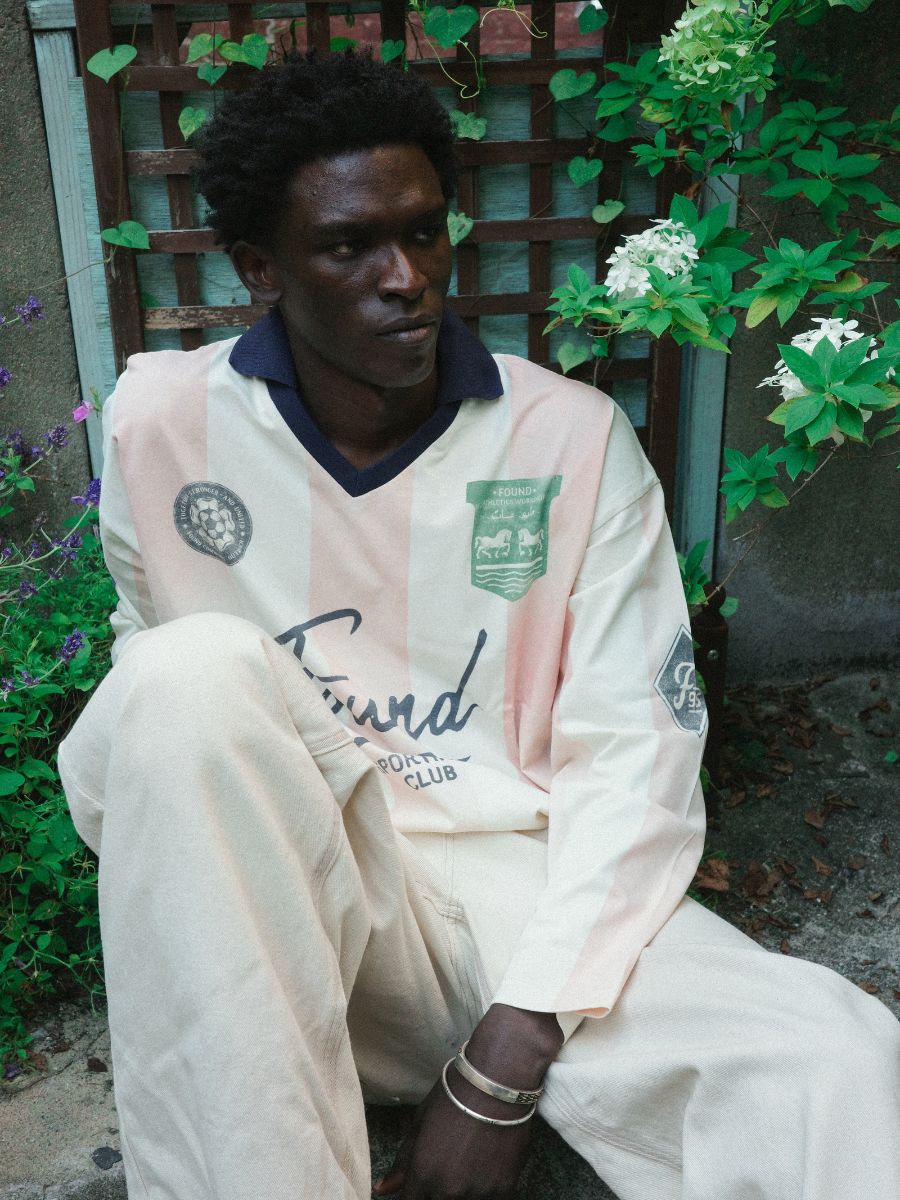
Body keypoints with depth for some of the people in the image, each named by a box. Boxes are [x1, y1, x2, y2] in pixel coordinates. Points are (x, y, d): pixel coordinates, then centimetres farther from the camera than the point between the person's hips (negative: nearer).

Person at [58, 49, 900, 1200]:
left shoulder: (576, 441, -3)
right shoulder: (163, 423, -1)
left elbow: (635, 755, -7)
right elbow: (145, 666, 14)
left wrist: (505, 1062, -15)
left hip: (518, 889, -1)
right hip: (276, 901, 2)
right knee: (195, 676, -32)